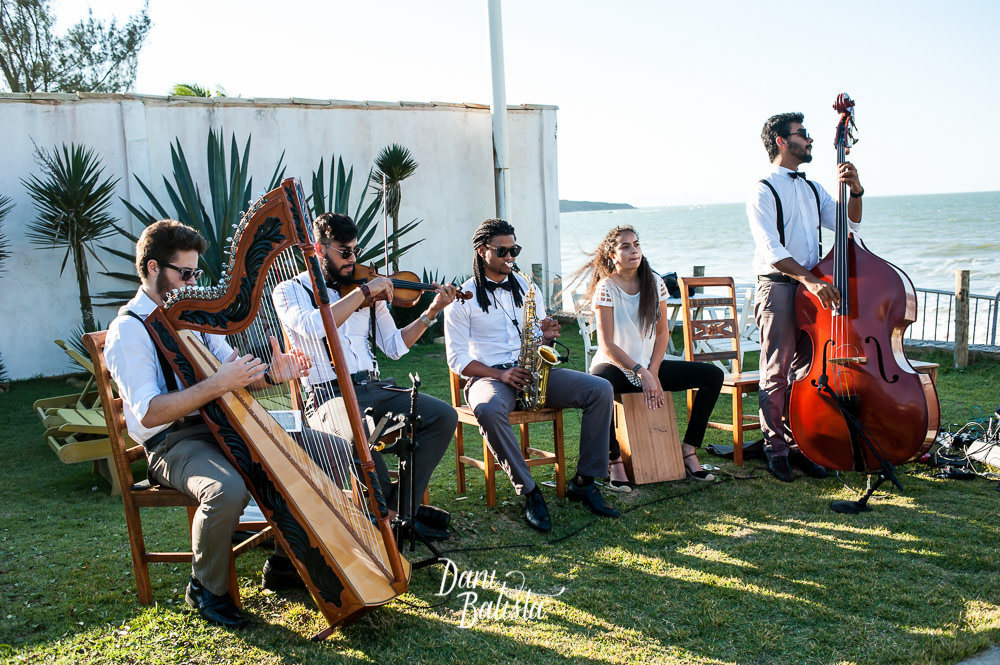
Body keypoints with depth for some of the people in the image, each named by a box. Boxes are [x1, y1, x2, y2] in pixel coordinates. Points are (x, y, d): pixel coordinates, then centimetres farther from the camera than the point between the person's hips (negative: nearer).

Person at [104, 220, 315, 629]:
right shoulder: (128, 331, -9)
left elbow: (235, 372, 11)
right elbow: (149, 413, -21)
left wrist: (271, 374, -11)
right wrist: (217, 385, -30)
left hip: (222, 425, 7)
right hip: (172, 444, -7)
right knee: (228, 490, -36)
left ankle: (283, 561, 8)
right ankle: (206, 588, -7)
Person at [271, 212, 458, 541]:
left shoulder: (370, 292, 16)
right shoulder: (290, 291, 3)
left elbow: (395, 347, 14)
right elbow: (313, 326, -20)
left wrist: (431, 313, 2)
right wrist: (363, 291, -17)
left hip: (373, 388, 5)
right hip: (327, 394, -5)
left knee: (443, 416, -15)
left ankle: (402, 504, -5)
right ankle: (393, 512, -9)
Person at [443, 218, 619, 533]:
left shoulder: (526, 288, 15)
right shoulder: (463, 298, -1)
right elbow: (457, 359, -5)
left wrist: (547, 335, -5)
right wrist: (500, 374, -18)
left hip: (534, 373, 5)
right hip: (489, 376, -4)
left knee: (601, 390, -16)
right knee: (488, 410, -41)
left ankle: (583, 482, -12)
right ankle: (529, 492, -25)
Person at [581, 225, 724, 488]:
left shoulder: (654, 282, 3)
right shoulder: (606, 288, -11)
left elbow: (662, 333, 5)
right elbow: (607, 345, -16)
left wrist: (653, 372, -9)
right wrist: (641, 373, -24)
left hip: (650, 365, 6)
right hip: (615, 367, -5)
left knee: (713, 376, -9)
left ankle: (688, 450, -3)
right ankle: (615, 461, -23)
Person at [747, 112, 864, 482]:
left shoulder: (813, 190, 18)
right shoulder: (763, 192, -5)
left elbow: (848, 225, 13)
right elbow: (771, 250, -16)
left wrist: (855, 191, -3)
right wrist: (809, 279, -26)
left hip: (813, 288, 7)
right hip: (778, 287, -6)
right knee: (777, 372, -2)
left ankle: (799, 444, 18)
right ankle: (775, 449, 7)